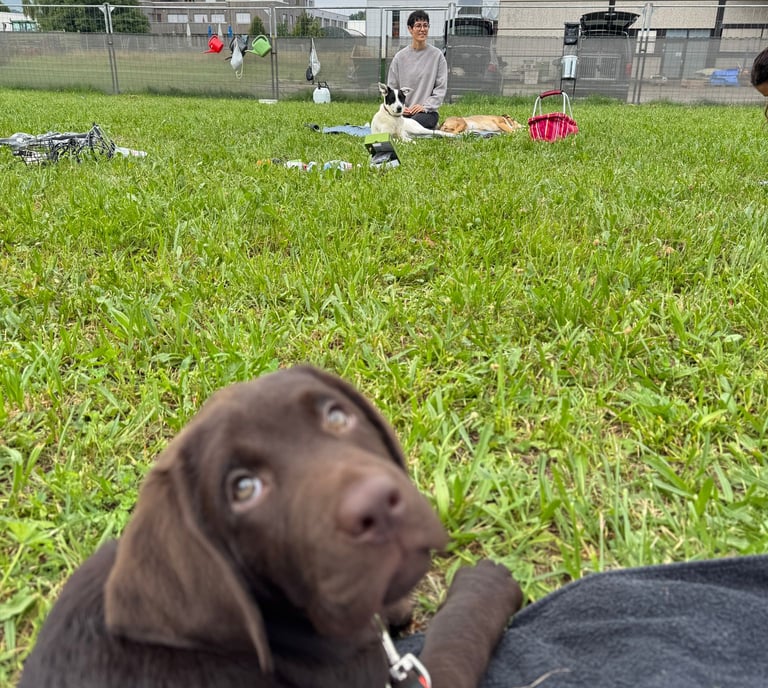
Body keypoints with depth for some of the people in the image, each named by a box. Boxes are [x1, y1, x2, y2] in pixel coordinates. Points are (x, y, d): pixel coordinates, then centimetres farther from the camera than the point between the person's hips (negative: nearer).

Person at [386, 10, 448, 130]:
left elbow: (441, 87, 1)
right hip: (402, 112, 2)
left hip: (427, 111, -2)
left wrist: (425, 106, -11)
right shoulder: (400, 56, 8)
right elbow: (391, 87, 10)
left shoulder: (437, 55, 4)